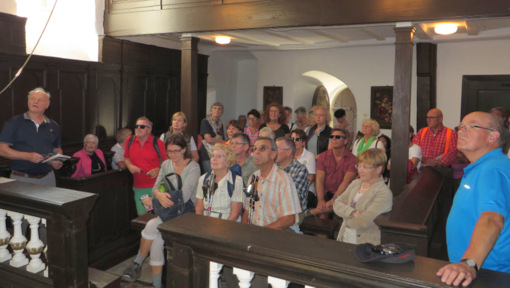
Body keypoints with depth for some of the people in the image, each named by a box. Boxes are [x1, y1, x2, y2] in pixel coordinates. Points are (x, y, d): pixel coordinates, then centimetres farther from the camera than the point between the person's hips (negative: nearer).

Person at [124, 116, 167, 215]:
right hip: (138, 187, 4)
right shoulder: (130, 140, 5)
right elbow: (126, 158, 20)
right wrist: (130, 166, -1)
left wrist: (158, 169, -17)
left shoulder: (157, 143, -6)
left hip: (156, 186, -4)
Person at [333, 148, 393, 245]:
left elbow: (363, 222, -20)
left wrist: (346, 219, -2)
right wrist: (353, 213, -14)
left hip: (365, 244, -5)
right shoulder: (355, 183, 12)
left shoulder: (384, 193, -11)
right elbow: (336, 204, 3)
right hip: (344, 238, 6)